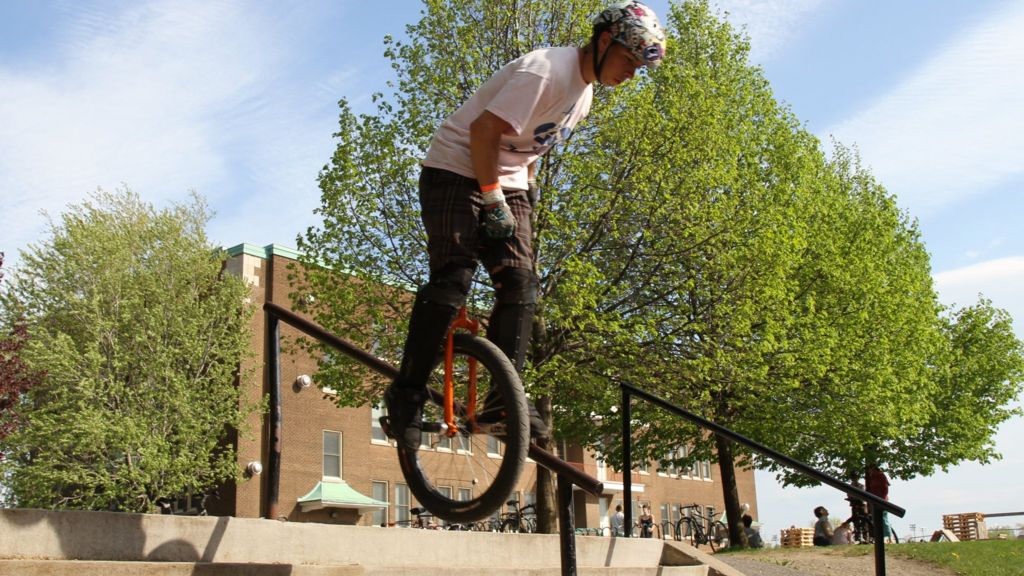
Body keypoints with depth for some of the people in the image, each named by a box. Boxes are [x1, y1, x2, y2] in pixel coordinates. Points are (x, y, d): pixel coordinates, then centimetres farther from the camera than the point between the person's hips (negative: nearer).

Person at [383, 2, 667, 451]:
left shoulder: (585, 92, 10)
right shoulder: (544, 73, -22)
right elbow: (483, 130, -24)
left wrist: (527, 186, 8)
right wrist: (493, 198, -22)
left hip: (505, 183, 9)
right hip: (456, 172, -9)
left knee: (520, 283, -7)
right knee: (453, 279, -19)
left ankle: (504, 397, -8)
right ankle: (406, 393, -9)